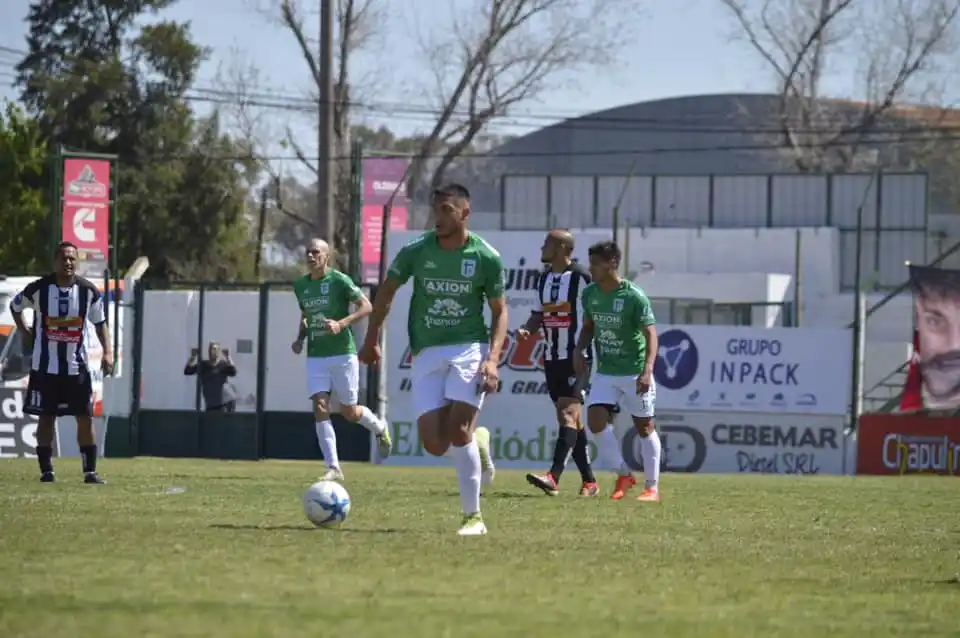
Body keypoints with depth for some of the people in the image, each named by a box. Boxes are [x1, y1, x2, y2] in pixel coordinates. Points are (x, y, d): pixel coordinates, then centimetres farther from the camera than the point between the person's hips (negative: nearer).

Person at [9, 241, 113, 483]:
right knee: (46, 417, 3)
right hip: (45, 366, -1)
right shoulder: (39, 289, -9)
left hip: (77, 366, 1)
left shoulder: (88, 291, -4)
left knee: (85, 417, -2)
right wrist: (25, 332, 4)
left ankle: (90, 470, 3)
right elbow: (15, 306, 10)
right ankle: (46, 470, 10)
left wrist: (107, 352, -4)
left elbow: (100, 323, 7)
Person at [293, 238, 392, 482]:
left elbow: (366, 306, -10)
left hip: (343, 353, -4)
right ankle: (333, 467, -10)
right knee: (320, 407, -11)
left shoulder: (339, 280, -9)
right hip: (316, 357, 4)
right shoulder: (301, 285, 9)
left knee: (349, 412, 3)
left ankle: (380, 429, 36)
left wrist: (341, 323, -23)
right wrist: (300, 338, 6)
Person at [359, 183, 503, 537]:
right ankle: (478, 441, 28)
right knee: (434, 444, -8)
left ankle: (473, 516, -5)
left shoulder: (486, 257, -5)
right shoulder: (415, 251, -1)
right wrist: (371, 340, 16)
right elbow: (386, 292, 15)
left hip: (469, 349, -3)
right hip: (427, 354, 3)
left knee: (458, 430, -18)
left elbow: (499, 311, 4)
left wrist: (493, 359, -9)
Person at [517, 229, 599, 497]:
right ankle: (589, 481, 18)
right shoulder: (545, 279, 13)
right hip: (552, 359, 8)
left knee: (568, 413, -18)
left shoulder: (581, 278, -10)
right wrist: (526, 330, -1)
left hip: (577, 358, -8)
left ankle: (553, 477, -31)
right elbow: (539, 314, 19)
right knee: (571, 419, 11)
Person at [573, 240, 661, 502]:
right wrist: (579, 350, -1)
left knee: (644, 426, 4)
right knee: (596, 419, -10)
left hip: (634, 372, -5)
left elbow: (650, 334, -20)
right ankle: (623, 475, 7)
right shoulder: (590, 294, 1)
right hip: (605, 372, 5)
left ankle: (652, 486, 14)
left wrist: (647, 370, -32)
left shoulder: (634, 296, -18)